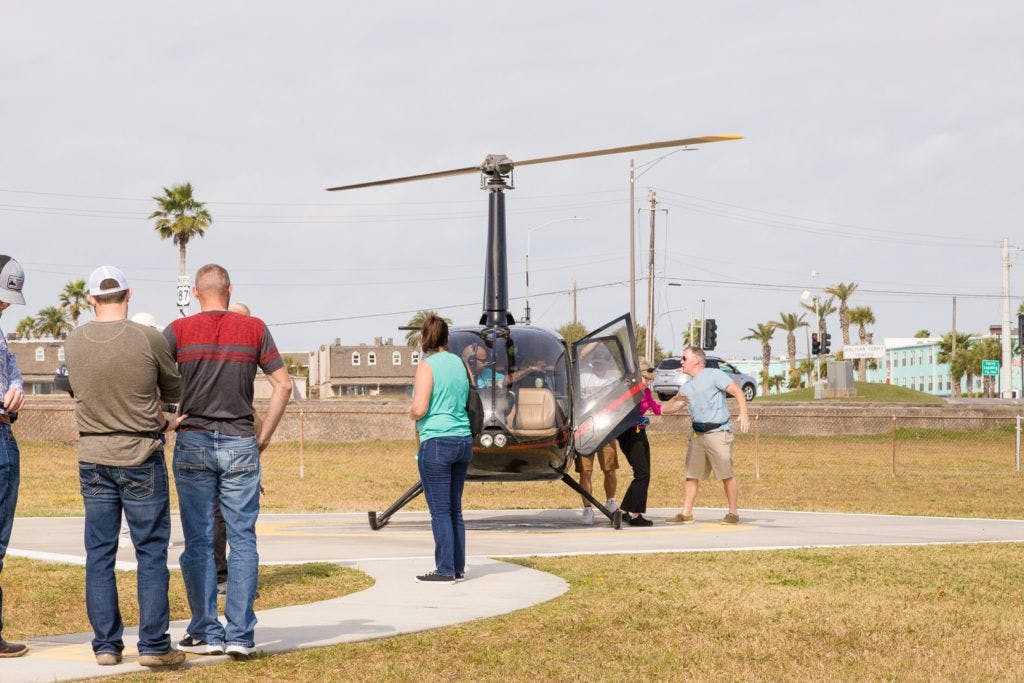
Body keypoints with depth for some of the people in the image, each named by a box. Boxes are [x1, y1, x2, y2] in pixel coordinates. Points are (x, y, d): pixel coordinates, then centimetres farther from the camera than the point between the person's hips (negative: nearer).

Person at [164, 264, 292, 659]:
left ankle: (206, 633, 6)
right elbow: (283, 384, 2)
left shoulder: (179, 331, 0)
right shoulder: (254, 329, 4)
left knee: (198, 541, 5)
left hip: (193, 444, 0)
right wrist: (264, 436, 8)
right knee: (243, 540, 3)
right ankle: (241, 635, -3)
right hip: (240, 444, 1)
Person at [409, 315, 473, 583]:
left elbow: (419, 409, -16)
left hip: (437, 442, -7)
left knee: (440, 510, -3)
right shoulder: (458, 363, 11)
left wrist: (411, 411, 5)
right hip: (463, 440, 7)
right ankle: (458, 568, 15)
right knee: (455, 508, 13)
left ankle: (445, 570, -2)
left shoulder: (427, 366, -10)